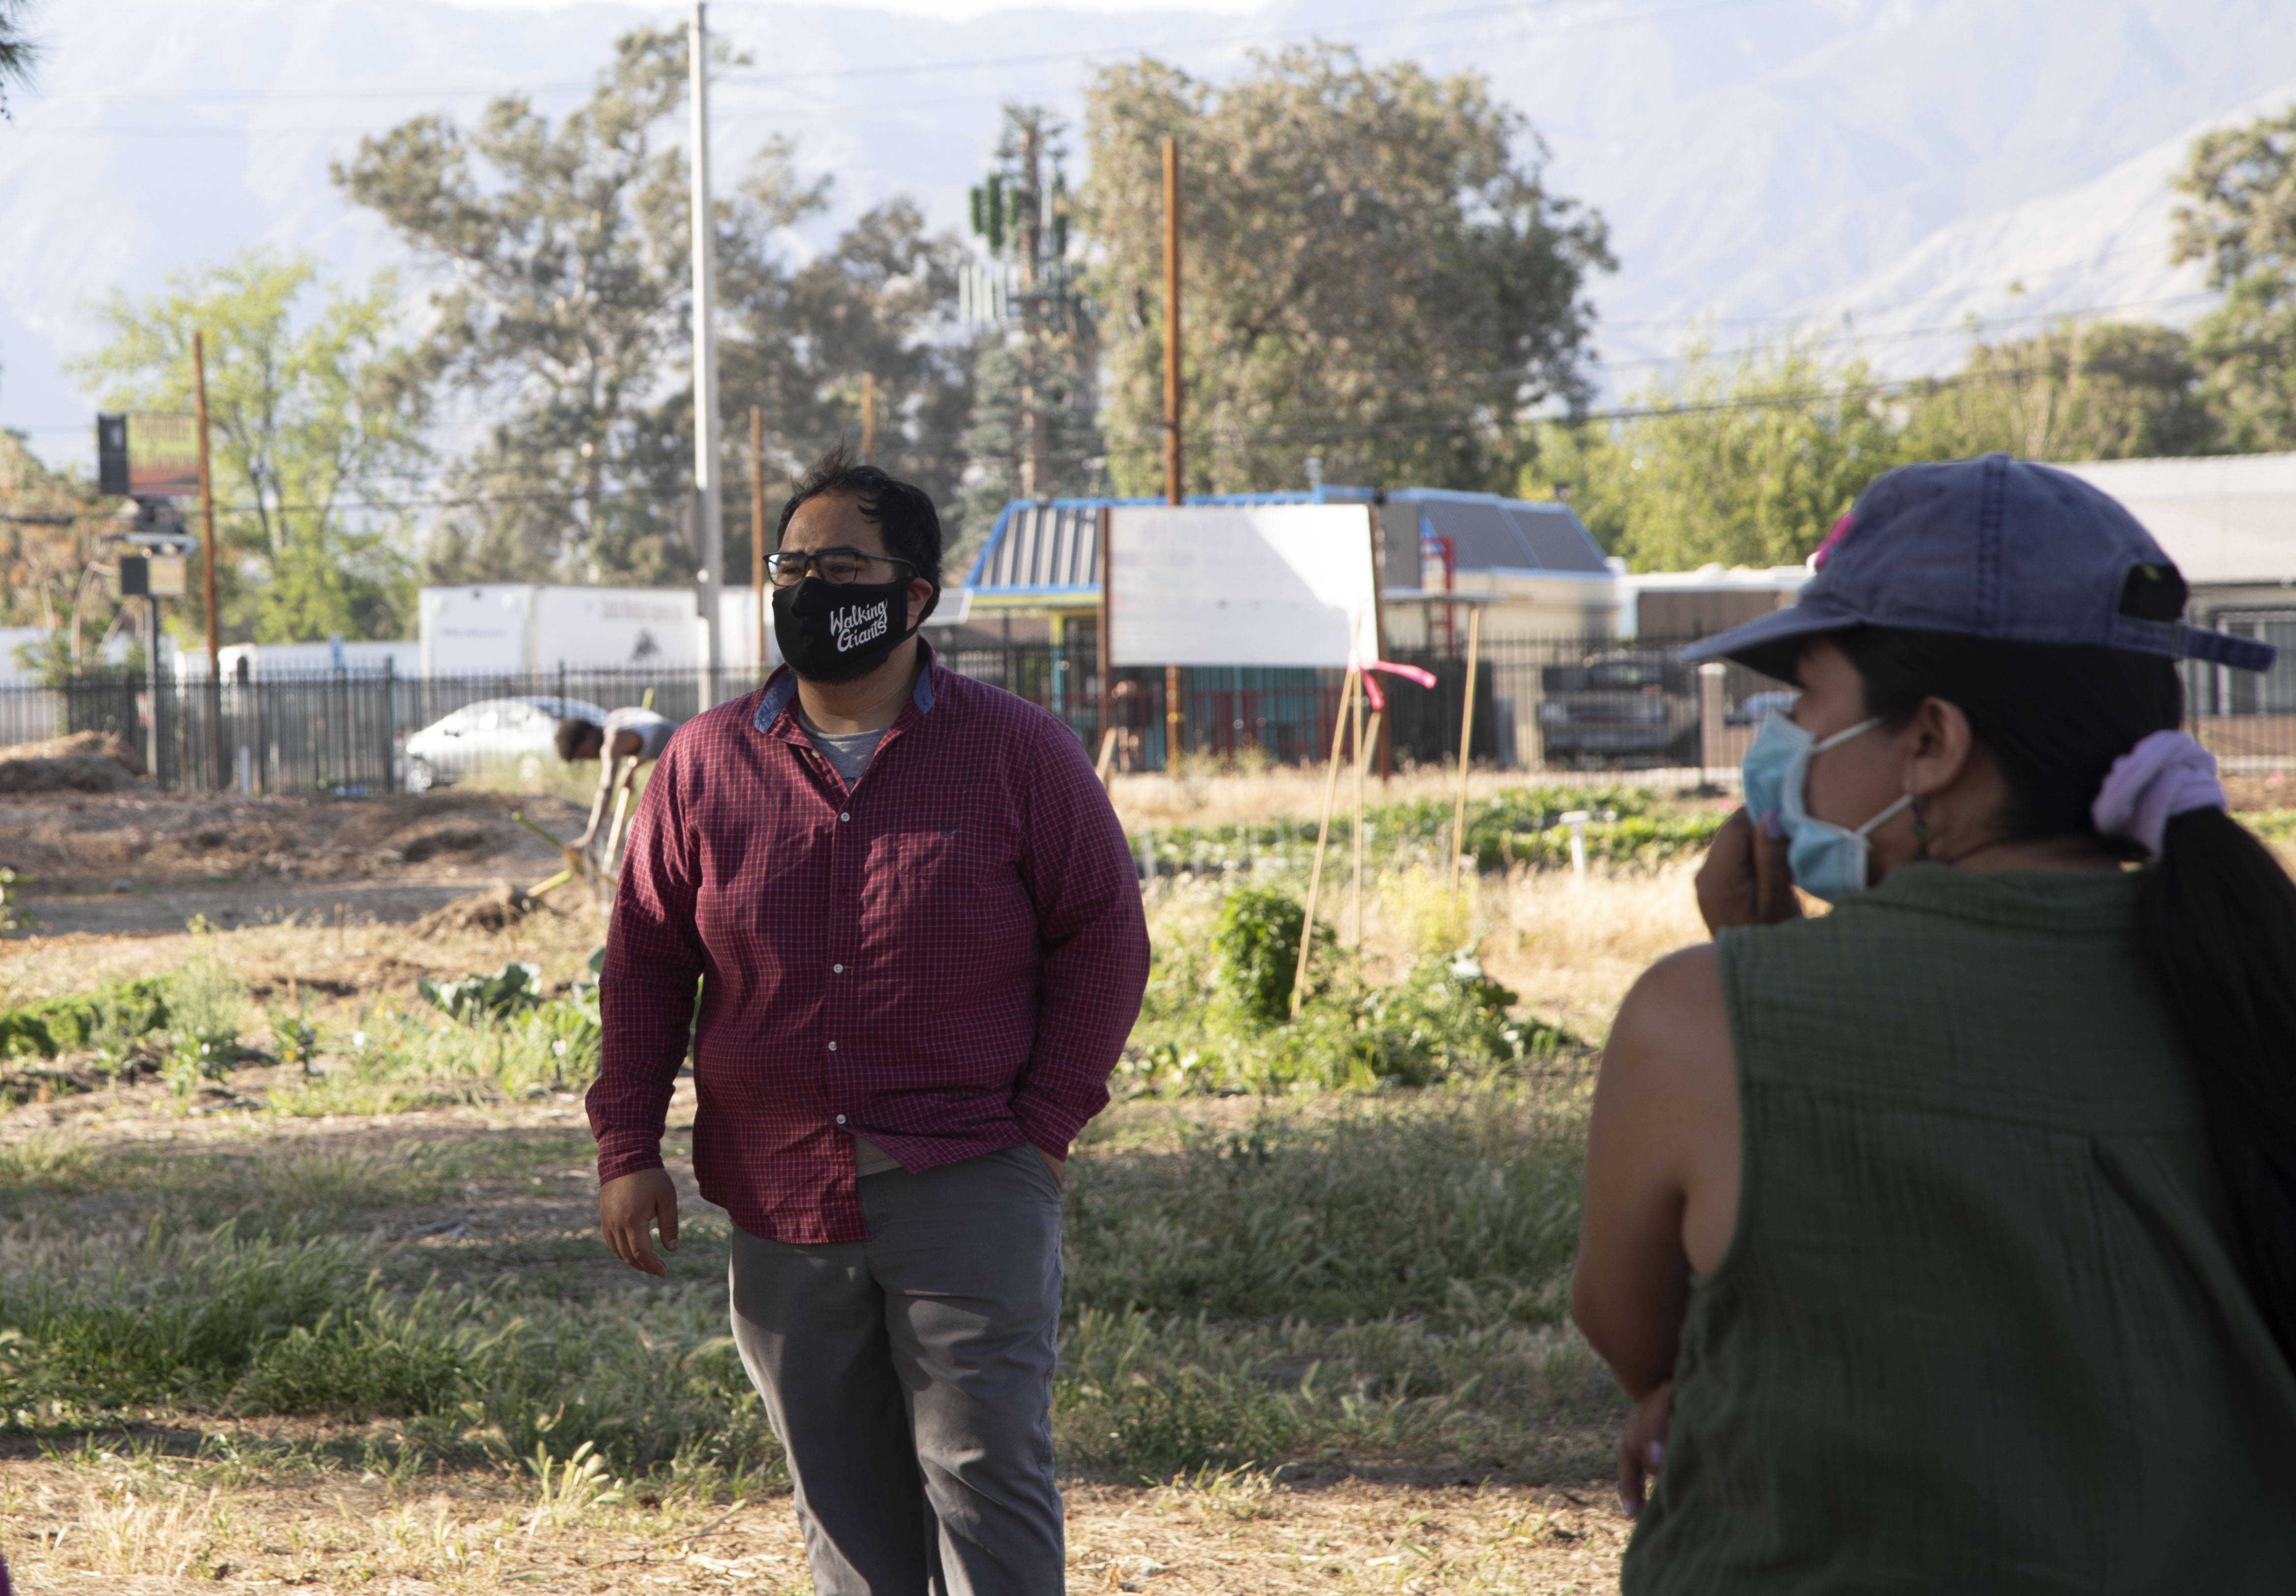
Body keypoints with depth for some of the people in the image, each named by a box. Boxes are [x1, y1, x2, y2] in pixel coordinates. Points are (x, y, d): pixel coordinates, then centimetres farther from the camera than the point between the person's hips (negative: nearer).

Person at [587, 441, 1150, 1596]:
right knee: (842, 1500, 8)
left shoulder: (1019, 751, 0)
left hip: (968, 1185, -3)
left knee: (983, 1467, -8)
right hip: (781, 1194, 3)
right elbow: (645, 959, 11)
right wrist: (626, 1147, 4)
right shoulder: (706, 762, 7)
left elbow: (1103, 935, 3)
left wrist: (1048, 1121, -5)